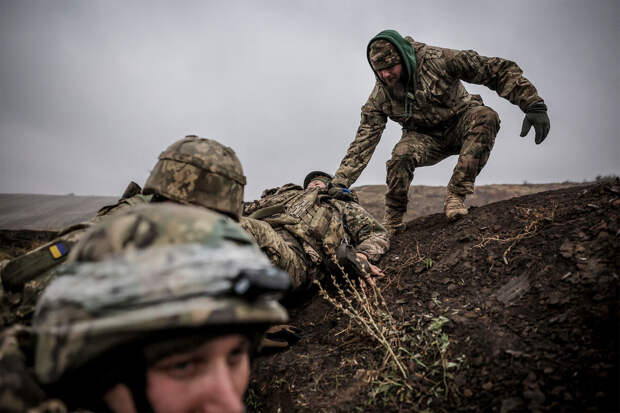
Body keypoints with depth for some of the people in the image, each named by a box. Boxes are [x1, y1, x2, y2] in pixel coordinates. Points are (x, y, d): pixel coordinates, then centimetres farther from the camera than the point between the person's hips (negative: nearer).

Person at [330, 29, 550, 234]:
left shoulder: (437, 60, -23)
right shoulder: (381, 95, -13)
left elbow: (499, 70, -21)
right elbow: (364, 141, -13)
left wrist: (534, 105, -27)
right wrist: (340, 182, -22)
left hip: (460, 125, -1)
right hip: (426, 138, 1)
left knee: (485, 117, -35)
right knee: (401, 154, -33)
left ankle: (456, 195, -30)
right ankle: (392, 225, -12)